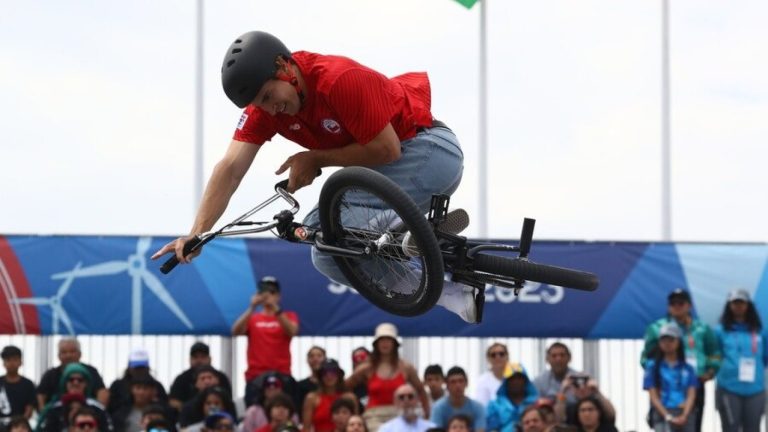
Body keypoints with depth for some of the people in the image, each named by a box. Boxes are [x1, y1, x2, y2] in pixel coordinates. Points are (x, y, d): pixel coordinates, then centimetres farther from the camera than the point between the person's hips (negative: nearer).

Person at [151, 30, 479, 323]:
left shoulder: (341, 80, -28)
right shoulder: (263, 101, -6)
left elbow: (387, 149, -24)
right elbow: (231, 168, -15)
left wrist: (315, 159, -17)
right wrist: (197, 234, -26)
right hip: (385, 167, 9)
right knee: (328, 254, -1)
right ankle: (455, 297, -2)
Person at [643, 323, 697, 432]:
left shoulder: (687, 368, 14)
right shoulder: (653, 366, 8)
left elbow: (691, 395, 5)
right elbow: (654, 396, 1)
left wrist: (684, 416, -13)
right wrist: (668, 416, -12)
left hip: (685, 413, 3)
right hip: (663, 412, -3)